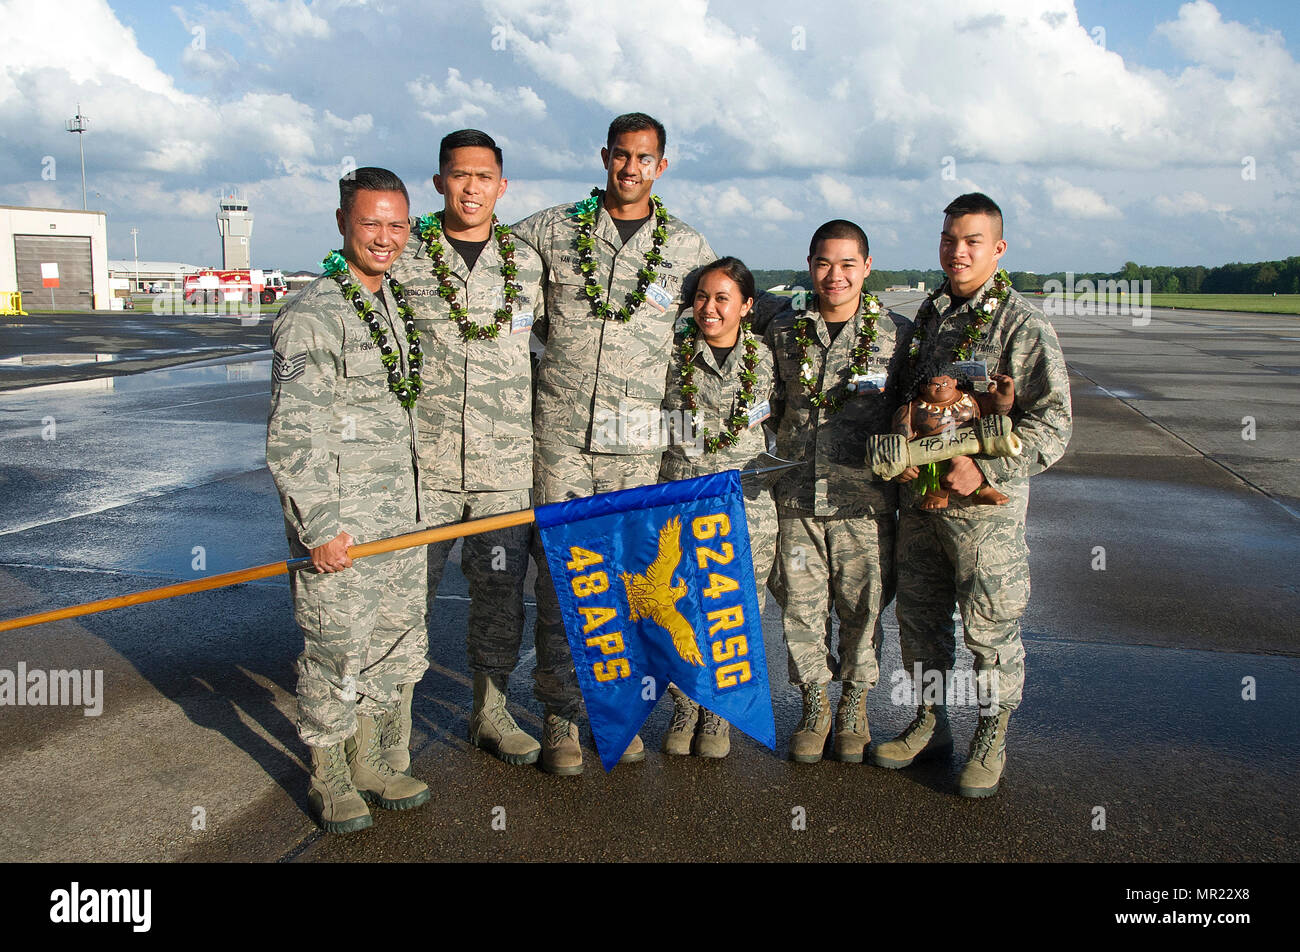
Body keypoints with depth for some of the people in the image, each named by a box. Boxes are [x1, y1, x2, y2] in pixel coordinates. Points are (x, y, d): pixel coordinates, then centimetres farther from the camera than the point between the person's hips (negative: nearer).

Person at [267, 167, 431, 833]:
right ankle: (328, 780, 23)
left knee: (397, 645, 15)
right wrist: (320, 528, -20)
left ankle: (368, 762, 33)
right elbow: (291, 436, -19)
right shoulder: (312, 316, -15)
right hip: (338, 520, -8)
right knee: (336, 652, 3)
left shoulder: (399, 303, 12)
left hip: (400, 516, 8)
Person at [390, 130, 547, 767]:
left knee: (501, 592, 10)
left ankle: (490, 713, 26)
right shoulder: (403, 256, 0)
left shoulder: (527, 263, 9)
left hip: (505, 466, 3)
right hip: (423, 463, -2)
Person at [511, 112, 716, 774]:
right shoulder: (551, 229, 8)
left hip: (638, 440, 1)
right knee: (559, 574, 1)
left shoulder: (687, 246, 10)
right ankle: (560, 716, 13)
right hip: (560, 429, 0)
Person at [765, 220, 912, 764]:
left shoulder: (897, 335, -1)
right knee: (801, 606, 8)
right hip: (796, 498, 2)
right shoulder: (783, 333, 6)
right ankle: (814, 707, 27)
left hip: (864, 500, -2)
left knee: (862, 606, 7)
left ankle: (854, 707, 28)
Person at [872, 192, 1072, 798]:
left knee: (989, 627, 3)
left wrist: (984, 467, -22)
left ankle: (991, 740, 22)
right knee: (918, 615, 15)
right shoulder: (929, 315, 10)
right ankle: (929, 725, 32)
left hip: (986, 502, -6)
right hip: (919, 496, 6)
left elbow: (1052, 422, -13)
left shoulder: (1023, 325, -9)